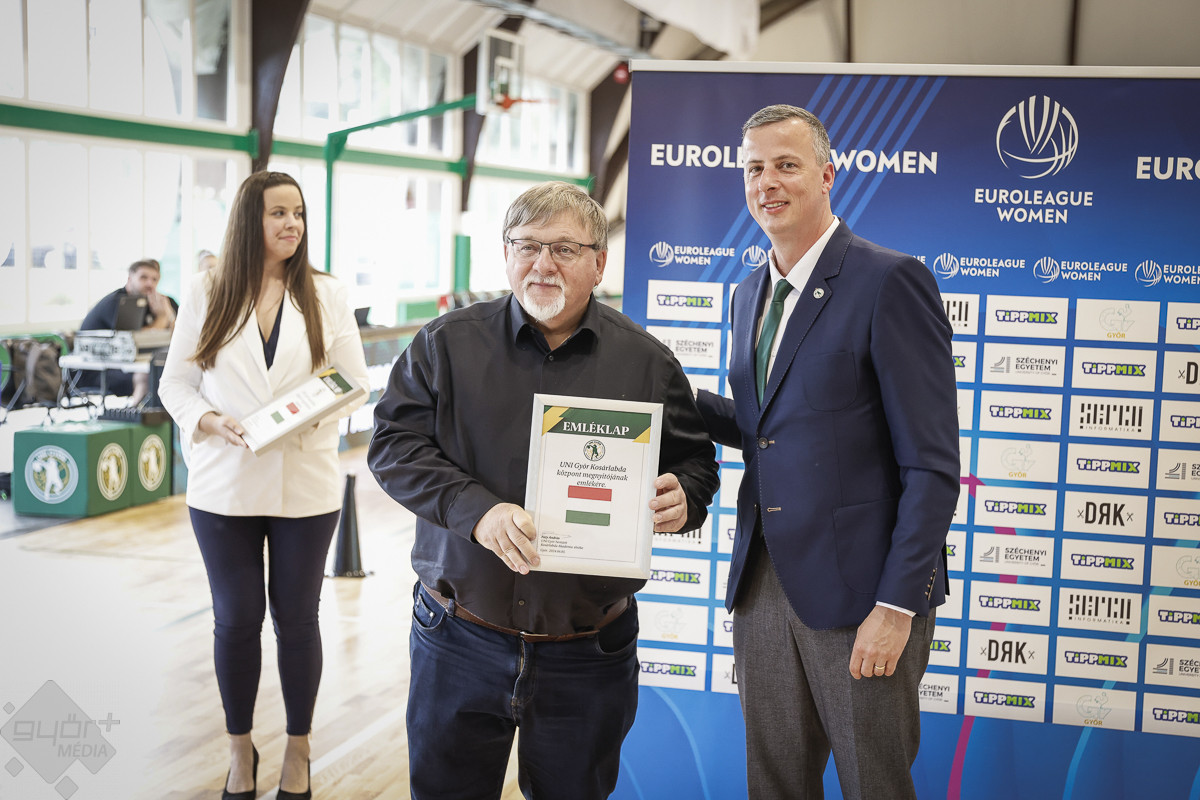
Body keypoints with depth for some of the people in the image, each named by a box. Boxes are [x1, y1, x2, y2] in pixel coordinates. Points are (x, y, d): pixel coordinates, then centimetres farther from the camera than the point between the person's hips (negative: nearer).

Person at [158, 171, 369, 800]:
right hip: (225, 484, 0)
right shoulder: (208, 292, 1)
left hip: (306, 483, 0)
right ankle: (240, 748, 26)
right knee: (236, 619, 7)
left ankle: (298, 749, 26)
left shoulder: (328, 294, 2)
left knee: (296, 618, 9)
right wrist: (210, 421, -17)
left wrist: (317, 412, -18)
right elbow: (177, 382, 2)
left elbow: (356, 381, 2)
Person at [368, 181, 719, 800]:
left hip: (589, 655, 0)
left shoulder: (646, 361, 2)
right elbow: (395, 444, -5)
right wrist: (476, 509, -21)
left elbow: (695, 463, 9)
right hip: (459, 639, 0)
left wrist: (681, 501, -15)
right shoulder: (447, 344, 0)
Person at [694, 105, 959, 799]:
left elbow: (931, 465, -14)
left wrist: (896, 606, -18)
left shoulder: (890, 280, -12)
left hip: (857, 587, -7)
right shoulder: (750, 295, 13)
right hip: (763, 582, 7)